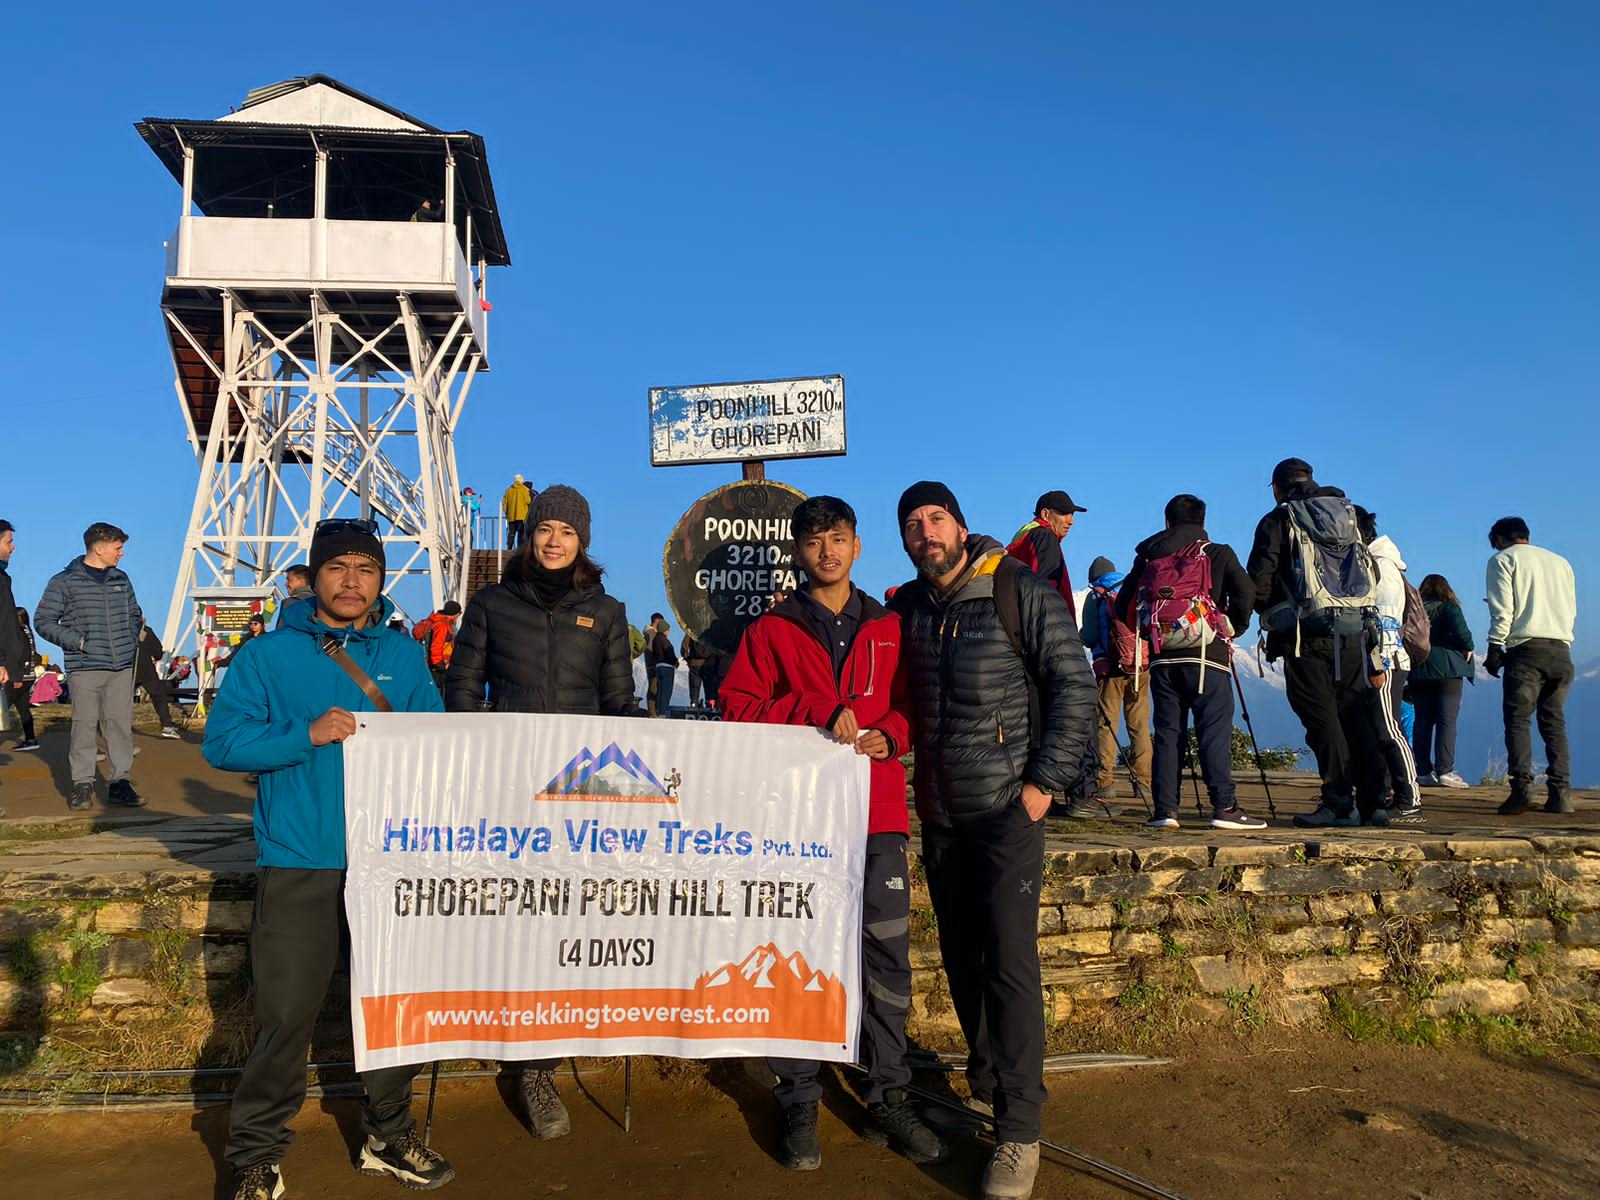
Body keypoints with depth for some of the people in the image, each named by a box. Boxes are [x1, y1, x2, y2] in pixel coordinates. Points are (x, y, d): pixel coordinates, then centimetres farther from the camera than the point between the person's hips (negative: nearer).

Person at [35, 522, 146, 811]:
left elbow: (135, 614, 27)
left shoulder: (122, 580, 14)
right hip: (85, 668, -4)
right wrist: (77, 641, -9)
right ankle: (83, 784, 8)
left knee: (121, 725, 3)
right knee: (84, 726, -2)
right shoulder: (65, 581, -2)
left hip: (122, 668, 4)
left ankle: (120, 782, 9)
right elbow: (43, 620, -1)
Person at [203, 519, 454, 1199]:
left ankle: (389, 1138, 30)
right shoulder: (268, 655, 1)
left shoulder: (403, 657, 10)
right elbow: (221, 742, -6)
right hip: (299, 865, -3)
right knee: (285, 1014, -2)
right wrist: (308, 735, -18)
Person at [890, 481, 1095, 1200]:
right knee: (961, 957, 14)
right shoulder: (906, 607, 7)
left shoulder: (1020, 592, -8)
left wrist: (1046, 779, -13)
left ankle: (1019, 1132, 2)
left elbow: (1074, 685, -10)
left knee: (1009, 961, -8)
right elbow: (899, 699, 20)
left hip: (1008, 809, -5)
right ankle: (985, 1083, 33)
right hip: (939, 814, 5)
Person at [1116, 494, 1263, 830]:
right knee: (1214, 730, -3)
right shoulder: (1217, 553, 6)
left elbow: (1123, 607, 12)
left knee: (1167, 731, 6)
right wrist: (1234, 628, 6)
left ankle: (1165, 809, 3)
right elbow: (1245, 592, -8)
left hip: (1162, 657, 3)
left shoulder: (1148, 556, 13)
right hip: (1206, 654, -3)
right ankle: (1225, 806, -7)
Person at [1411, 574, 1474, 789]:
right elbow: (1460, 630, -18)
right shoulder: (1448, 608, -1)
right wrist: (1467, 647, -3)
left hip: (1417, 672, 4)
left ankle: (1423, 771, 5)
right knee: (1447, 720, -3)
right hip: (1446, 670, -4)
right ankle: (1444, 771, -8)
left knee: (1423, 721, 6)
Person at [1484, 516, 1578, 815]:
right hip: (1561, 650, 5)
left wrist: (1494, 649, -1)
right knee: (1554, 722, 7)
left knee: (1517, 720, -6)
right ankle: (1560, 793, 0)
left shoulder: (1503, 560, 6)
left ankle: (1522, 788, -17)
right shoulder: (1560, 562, 23)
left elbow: (1502, 611, -4)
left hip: (1526, 647, -5)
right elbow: (1571, 609, 19)